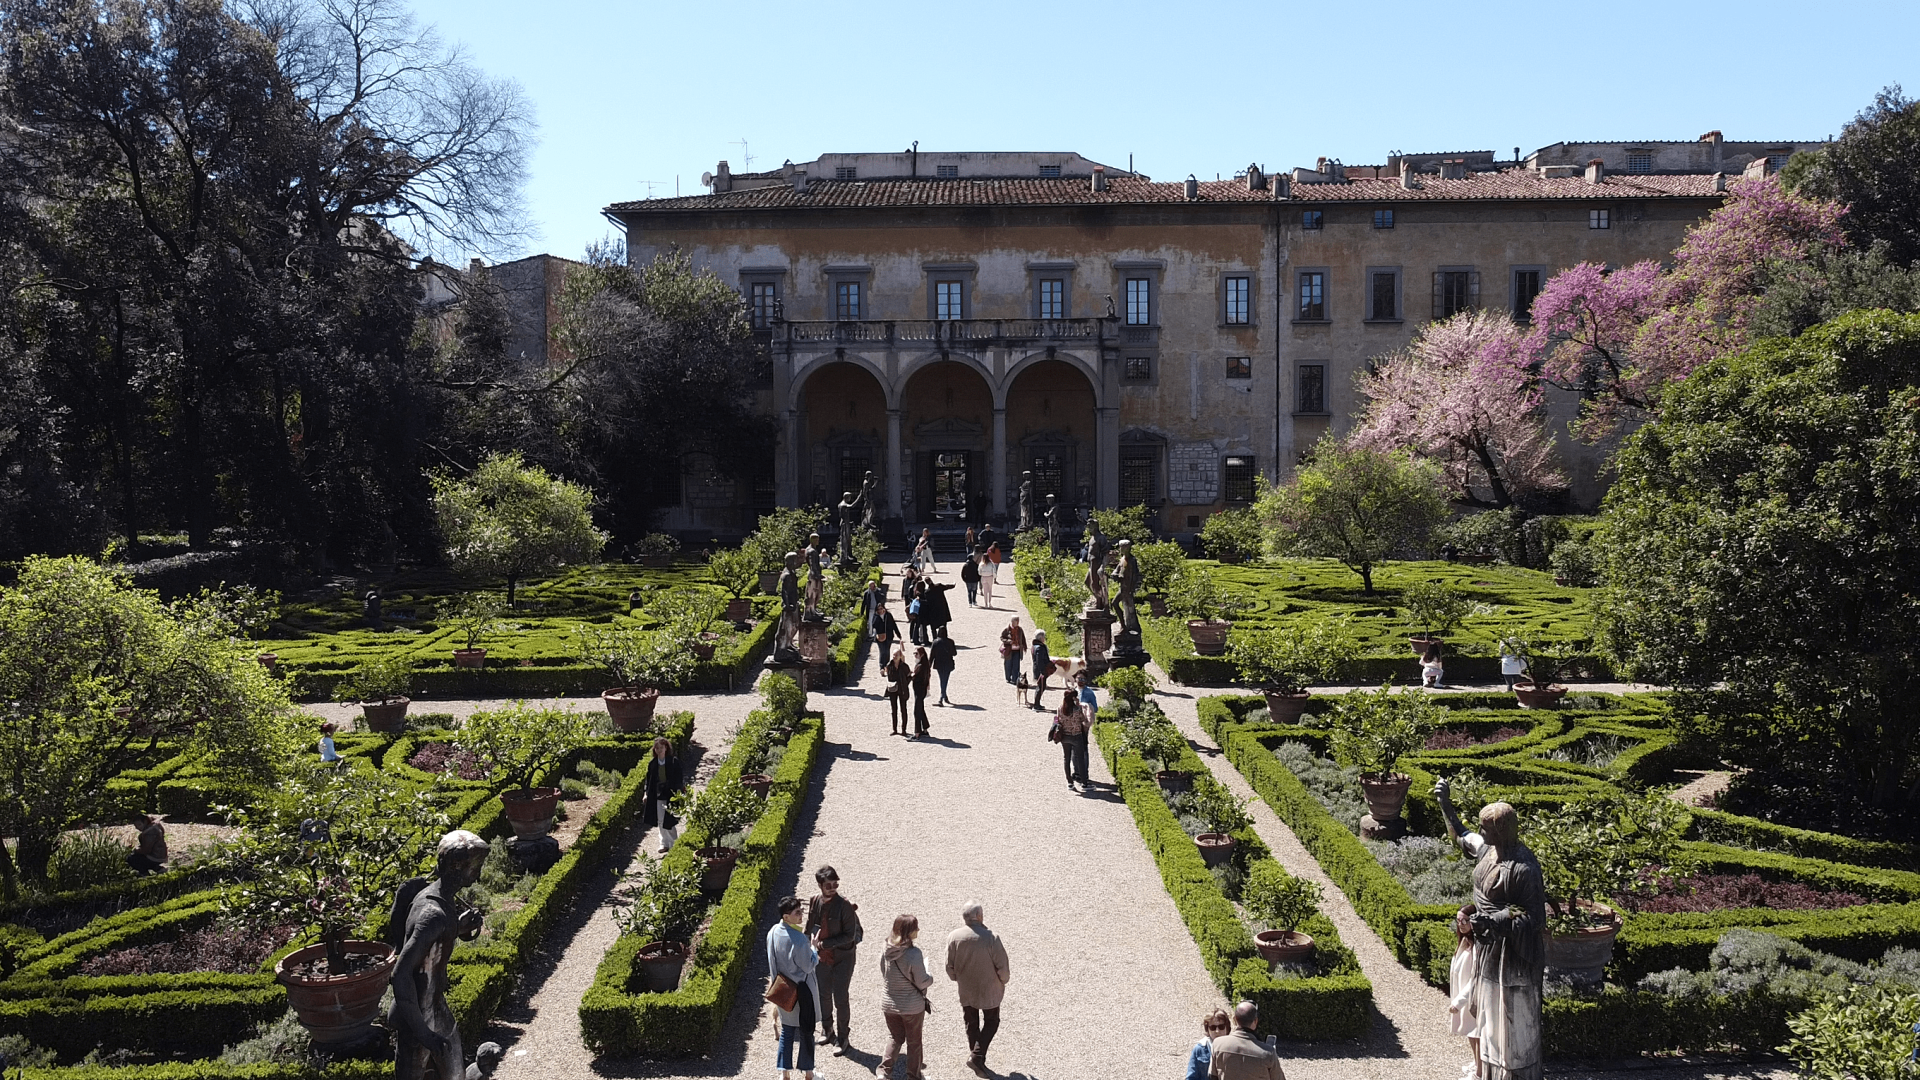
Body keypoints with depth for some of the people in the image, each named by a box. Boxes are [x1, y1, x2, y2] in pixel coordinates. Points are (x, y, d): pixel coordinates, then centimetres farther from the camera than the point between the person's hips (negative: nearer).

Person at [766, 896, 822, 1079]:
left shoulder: (773, 932, -5)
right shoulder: (798, 939, -29)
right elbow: (808, 966, -19)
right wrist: (814, 950, -4)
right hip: (801, 991, -7)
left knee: (786, 1030, 17)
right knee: (806, 1031, 11)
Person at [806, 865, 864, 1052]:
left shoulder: (845, 905, -20)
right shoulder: (815, 903, -5)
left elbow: (850, 935, -20)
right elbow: (809, 929, 10)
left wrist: (825, 943, -22)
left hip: (843, 957, -5)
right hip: (822, 957, 5)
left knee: (840, 998, -3)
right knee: (824, 995, 18)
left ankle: (842, 1038, 14)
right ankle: (827, 1030, 39)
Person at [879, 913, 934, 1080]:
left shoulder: (886, 951, -8)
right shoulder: (913, 953, -25)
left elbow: (883, 977, 4)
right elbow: (922, 982, -18)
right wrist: (930, 978, 2)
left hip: (889, 1003, 4)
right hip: (912, 1005, -4)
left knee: (894, 1038, 21)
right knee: (914, 1042, 14)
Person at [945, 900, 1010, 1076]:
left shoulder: (954, 937, -15)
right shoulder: (991, 938, -24)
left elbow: (949, 966, -6)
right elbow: (1002, 966, -17)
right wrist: (1003, 980, 4)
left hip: (965, 990, 3)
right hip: (989, 990, -3)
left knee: (971, 1024, 20)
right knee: (991, 1022, 16)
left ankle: (976, 1057, 29)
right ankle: (977, 1056, 3)